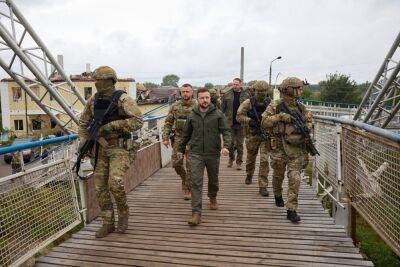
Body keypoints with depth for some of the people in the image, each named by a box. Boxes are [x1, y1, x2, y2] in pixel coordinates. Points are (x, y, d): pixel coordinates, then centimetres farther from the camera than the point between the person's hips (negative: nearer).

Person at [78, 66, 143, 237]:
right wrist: (83, 142, 3)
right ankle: (108, 224, 21)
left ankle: (123, 212, 7)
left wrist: (113, 125, -24)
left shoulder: (122, 99, -12)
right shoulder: (93, 101, 6)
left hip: (120, 148, -6)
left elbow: (138, 121, -21)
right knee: (100, 187, 6)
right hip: (101, 149, 7)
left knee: (115, 183, -23)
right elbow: (83, 123, 17)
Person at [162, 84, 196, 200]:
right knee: (176, 163, 3)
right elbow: (168, 122, 8)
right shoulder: (175, 106, 5)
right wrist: (165, 138, 1)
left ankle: (188, 189, 14)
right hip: (178, 138, 3)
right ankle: (184, 179, 33)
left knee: (190, 165, -1)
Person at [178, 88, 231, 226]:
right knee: (196, 183, -6)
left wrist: (226, 146, -25)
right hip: (196, 154, 0)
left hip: (213, 153, 0)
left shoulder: (218, 114, -3)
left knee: (213, 180, 19)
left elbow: (226, 131, -8)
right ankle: (196, 212, 0)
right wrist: (181, 149, 19)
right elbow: (186, 134, 13)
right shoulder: (192, 115, 3)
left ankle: (213, 198, 48)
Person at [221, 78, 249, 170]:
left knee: (239, 143, 6)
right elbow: (222, 108, 4)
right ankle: (231, 158, 32)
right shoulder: (227, 95, 3)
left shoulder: (245, 95, 2)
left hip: (241, 123, 0)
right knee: (230, 142, 9)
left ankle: (239, 162, 17)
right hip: (230, 123, 1)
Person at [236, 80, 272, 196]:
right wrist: (250, 121, -23)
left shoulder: (271, 103, -2)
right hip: (253, 135, 0)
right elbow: (239, 116, -8)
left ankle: (263, 186, 1)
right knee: (251, 158, 18)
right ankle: (249, 175, 48)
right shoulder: (248, 103, -6)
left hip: (266, 135, 0)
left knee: (264, 160, -7)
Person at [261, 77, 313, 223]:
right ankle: (278, 195, 45)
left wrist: (306, 127, -2)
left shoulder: (301, 107, 6)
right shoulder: (275, 105, -6)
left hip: (296, 148, 2)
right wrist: (279, 116, -21)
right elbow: (264, 122, -10)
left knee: (295, 179, -4)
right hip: (279, 148, -2)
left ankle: (291, 210, 3)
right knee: (278, 175, 16)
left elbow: (309, 120, 20)